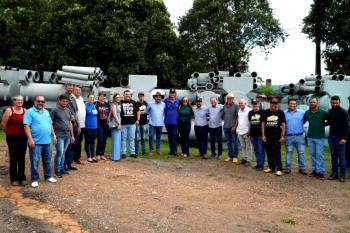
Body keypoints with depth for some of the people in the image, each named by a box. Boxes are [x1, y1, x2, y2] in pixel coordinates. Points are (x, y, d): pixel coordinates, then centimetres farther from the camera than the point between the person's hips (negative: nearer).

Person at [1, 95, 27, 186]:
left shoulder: (25, 111, 2)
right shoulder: (9, 110, -7)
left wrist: (24, 133, 9)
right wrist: (9, 133, 7)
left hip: (23, 138, 3)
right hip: (12, 138, -3)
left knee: (22, 158, 9)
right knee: (13, 158, 6)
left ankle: (22, 178, 19)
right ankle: (14, 179, 14)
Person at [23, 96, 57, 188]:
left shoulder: (46, 112, 15)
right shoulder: (30, 112, -7)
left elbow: (50, 124, 20)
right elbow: (26, 126, -13)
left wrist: (54, 135, 13)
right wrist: (30, 139, -20)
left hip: (47, 141, 6)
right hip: (36, 142, -6)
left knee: (47, 160, 15)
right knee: (35, 161, 1)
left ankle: (48, 176, 27)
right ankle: (35, 179, 11)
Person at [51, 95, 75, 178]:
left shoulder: (68, 111, 13)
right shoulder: (55, 110, -5)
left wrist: (72, 135, 17)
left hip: (67, 136, 6)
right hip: (59, 136, -5)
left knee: (63, 153, 12)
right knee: (59, 153, -6)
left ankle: (62, 169, 21)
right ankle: (57, 171, 4)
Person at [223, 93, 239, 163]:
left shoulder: (235, 106, -6)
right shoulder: (225, 106, 8)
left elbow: (238, 117, -8)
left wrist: (235, 126, -12)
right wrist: (225, 121, 6)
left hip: (233, 127, -5)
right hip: (226, 127, 5)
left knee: (235, 142, 1)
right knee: (229, 142, 12)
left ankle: (235, 156, 10)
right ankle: (230, 156, 21)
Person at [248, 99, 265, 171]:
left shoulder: (262, 112, -5)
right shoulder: (250, 113, 11)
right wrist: (249, 132, 15)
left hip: (260, 134, -5)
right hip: (253, 134, 6)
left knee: (261, 150, -2)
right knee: (256, 150, 12)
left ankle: (261, 165, 3)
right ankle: (258, 163, 22)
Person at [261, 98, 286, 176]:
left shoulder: (281, 113, 0)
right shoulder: (266, 112, 4)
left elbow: (283, 124, 2)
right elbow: (263, 124, 7)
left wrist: (282, 136, -4)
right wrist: (263, 135, 1)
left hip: (277, 136, -3)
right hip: (267, 136, 3)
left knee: (277, 153, -3)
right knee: (269, 153, 9)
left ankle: (279, 168, 2)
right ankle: (271, 167, 21)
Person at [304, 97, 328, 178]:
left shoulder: (323, 112, -4)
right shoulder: (307, 113, 6)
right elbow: (302, 122, 15)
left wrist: (323, 124, -2)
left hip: (319, 137, -4)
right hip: (310, 137, 4)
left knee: (319, 155, -3)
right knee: (312, 154, 10)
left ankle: (320, 171, 3)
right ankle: (314, 170, 19)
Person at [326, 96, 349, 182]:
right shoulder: (330, 111, 10)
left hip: (340, 137, -6)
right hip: (331, 136, 6)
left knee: (341, 156, -3)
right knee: (333, 155, 8)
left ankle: (342, 175, 3)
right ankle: (334, 173, 12)